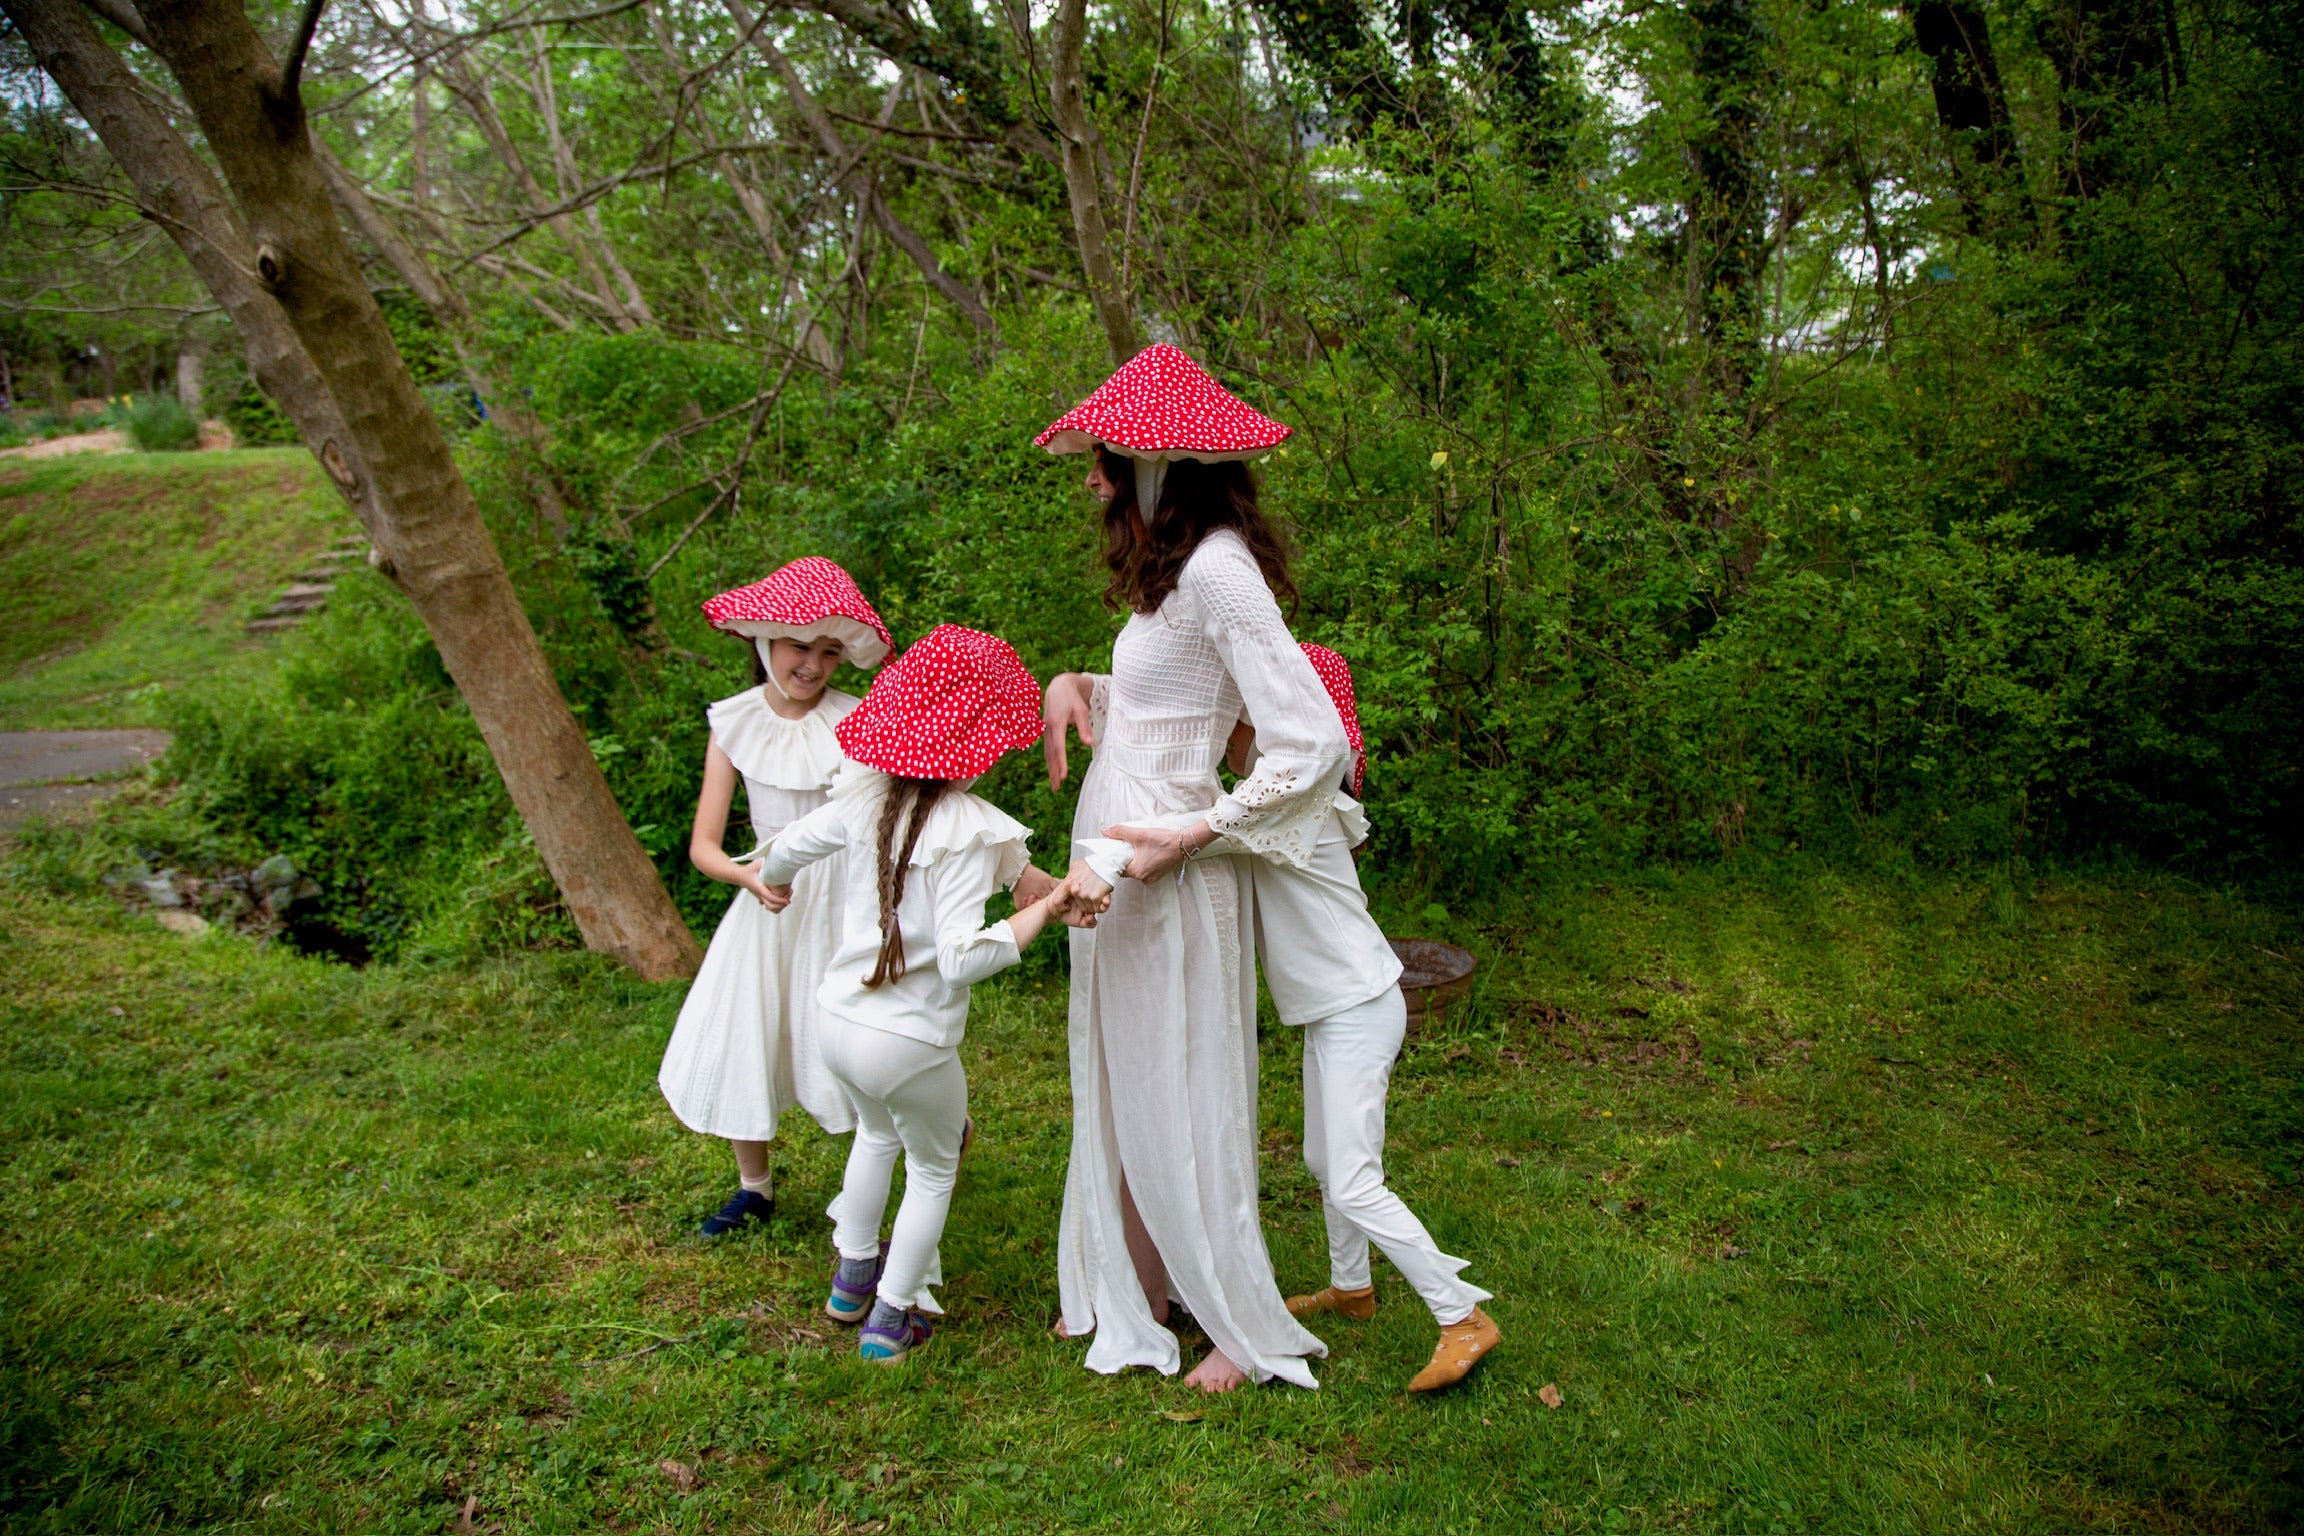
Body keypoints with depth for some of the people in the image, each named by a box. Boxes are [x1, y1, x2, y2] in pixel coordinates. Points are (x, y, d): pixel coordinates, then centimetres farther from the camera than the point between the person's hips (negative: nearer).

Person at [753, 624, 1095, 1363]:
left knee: (878, 1134, 35)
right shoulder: (967, 831, -23)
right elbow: (959, 957, -29)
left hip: (839, 1024, 6)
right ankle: (891, 1320, 31)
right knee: (933, 1171, 22)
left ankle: (853, 1275, 51)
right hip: (910, 1044, -6)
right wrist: (1036, 917, -25)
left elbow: (786, 847, 14)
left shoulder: (867, 797, -4)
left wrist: (772, 880, 35)